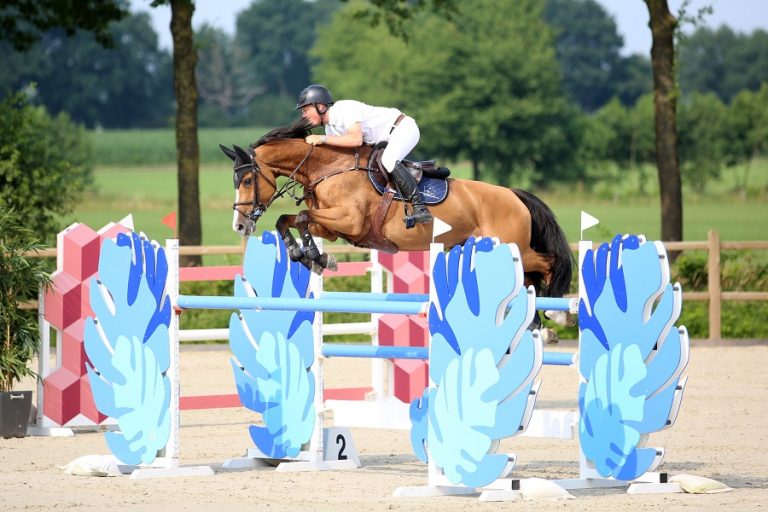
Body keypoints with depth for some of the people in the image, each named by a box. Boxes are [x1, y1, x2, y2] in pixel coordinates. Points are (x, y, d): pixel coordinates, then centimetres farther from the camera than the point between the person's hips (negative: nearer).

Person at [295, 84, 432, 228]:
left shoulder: (344, 109, -23)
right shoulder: (329, 127, 6)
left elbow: (356, 140, -36)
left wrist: (323, 139, -31)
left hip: (404, 128, -10)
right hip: (386, 140, 10)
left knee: (388, 161, -31)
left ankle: (421, 209, -35)